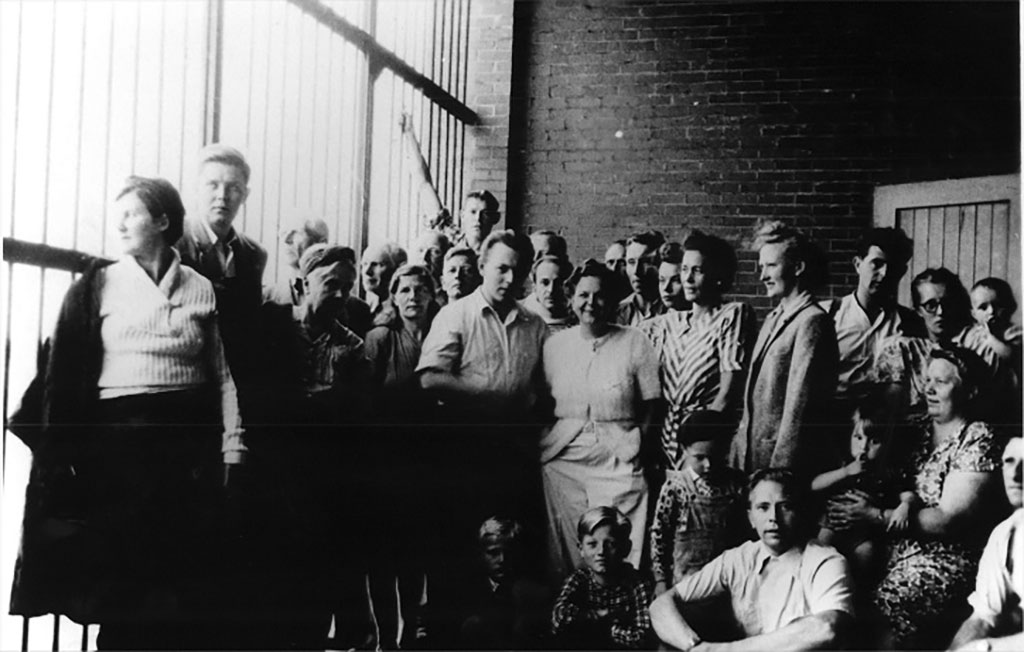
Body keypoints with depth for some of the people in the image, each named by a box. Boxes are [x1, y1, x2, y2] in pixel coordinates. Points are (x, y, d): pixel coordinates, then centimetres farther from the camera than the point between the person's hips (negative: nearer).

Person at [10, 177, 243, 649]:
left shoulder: (201, 288, 6)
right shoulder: (99, 285, 3)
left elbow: (223, 374, 7)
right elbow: (65, 374, 0)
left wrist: (232, 448, 0)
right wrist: (60, 455, -7)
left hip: (190, 432, 1)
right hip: (120, 431, -1)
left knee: (193, 572, 3)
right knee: (121, 571, 4)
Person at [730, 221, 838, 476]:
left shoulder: (812, 321, -12)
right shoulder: (773, 319, 15)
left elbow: (800, 403, -17)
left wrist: (781, 470, -19)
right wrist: (739, 447, 10)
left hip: (785, 459, -8)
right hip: (750, 455, 8)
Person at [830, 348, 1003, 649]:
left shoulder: (977, 439, -4)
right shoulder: (918, 434, 16)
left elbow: (948, 519, -12)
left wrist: (875, 515, -15)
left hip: (945, 560, -6)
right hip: (896, 551, 6)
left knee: (880, 618, -28)